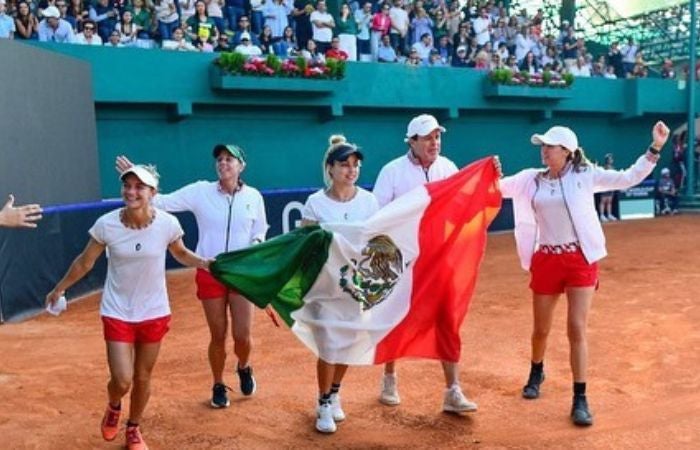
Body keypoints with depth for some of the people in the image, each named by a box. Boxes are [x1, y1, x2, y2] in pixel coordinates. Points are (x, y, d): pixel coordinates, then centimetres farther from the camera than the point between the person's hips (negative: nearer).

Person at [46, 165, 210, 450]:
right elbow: (85, 261, 1)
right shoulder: (106, 224, -16)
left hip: (154, 313, 1)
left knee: (143, 378, 13)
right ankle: (113, 407, 31)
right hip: (117, 313, -1)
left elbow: (181, 254, 6)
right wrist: (60, 288, 12)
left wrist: (203, 263, -13)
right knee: (122, 381, -7)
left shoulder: (167, 223, -15)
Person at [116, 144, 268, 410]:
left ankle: (244, 368, 34)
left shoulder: (253, 196, -1)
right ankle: (218, 386, 31)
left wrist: (256, 245, -11)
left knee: (243, 336, -2)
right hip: (209, 273, 0)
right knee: (218, 336, 7)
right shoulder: (201, 191, -5)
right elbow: (163, 202, -9)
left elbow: (260, 232, 10)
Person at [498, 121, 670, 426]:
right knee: (541, 329, 14)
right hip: (546, 261, 2)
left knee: (577, 329, -6)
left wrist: (655, 148, -11)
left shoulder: (586, 174, -3)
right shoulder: (532, 179, 3)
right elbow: (499, 189, 1)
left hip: (581, 260, -2)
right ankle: (536, 373, 44)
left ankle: (580, 399, 5)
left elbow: (629, 178, -4)